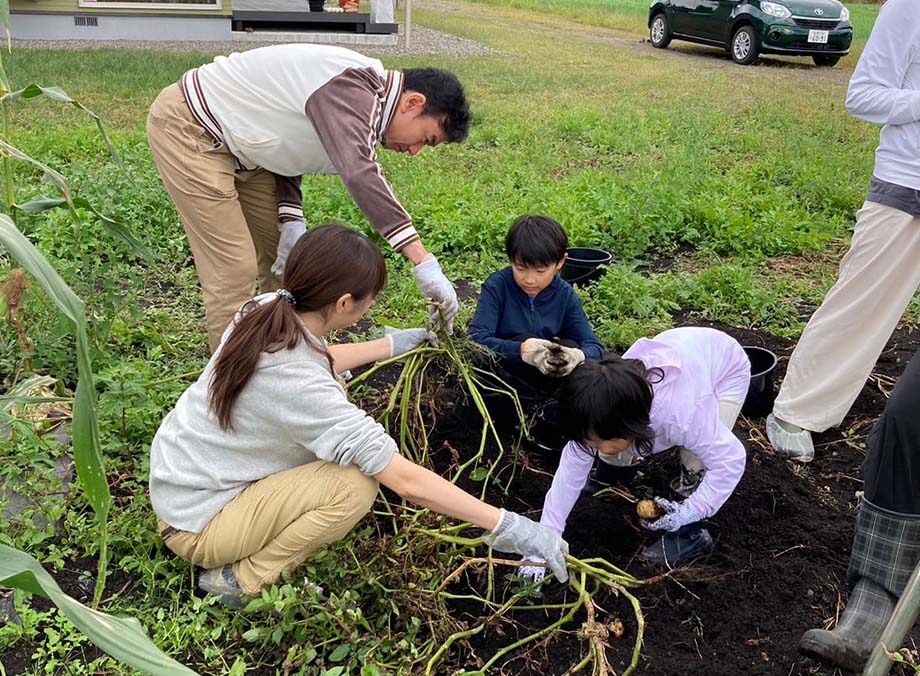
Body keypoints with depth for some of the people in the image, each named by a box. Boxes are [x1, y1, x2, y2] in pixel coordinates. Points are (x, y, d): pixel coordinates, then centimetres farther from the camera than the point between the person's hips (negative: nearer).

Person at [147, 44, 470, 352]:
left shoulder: (364, 102, 3)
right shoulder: (353, 84, -28)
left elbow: (286, 153, 8)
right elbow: (360, 175, -44)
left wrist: (292, 222, -9)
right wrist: (424, 262, -46)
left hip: (235, 146, 9)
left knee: (284, 255, 11)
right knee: (234, 270, -12)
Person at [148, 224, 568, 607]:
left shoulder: (264, 309, -10)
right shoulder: (299, 384, -34)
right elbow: (406, 481, -31)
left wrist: (389, 346, 25)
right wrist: (505, 525, -25)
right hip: (195, 525, -8)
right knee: (354, 484, -21)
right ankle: (241, 581, -2)